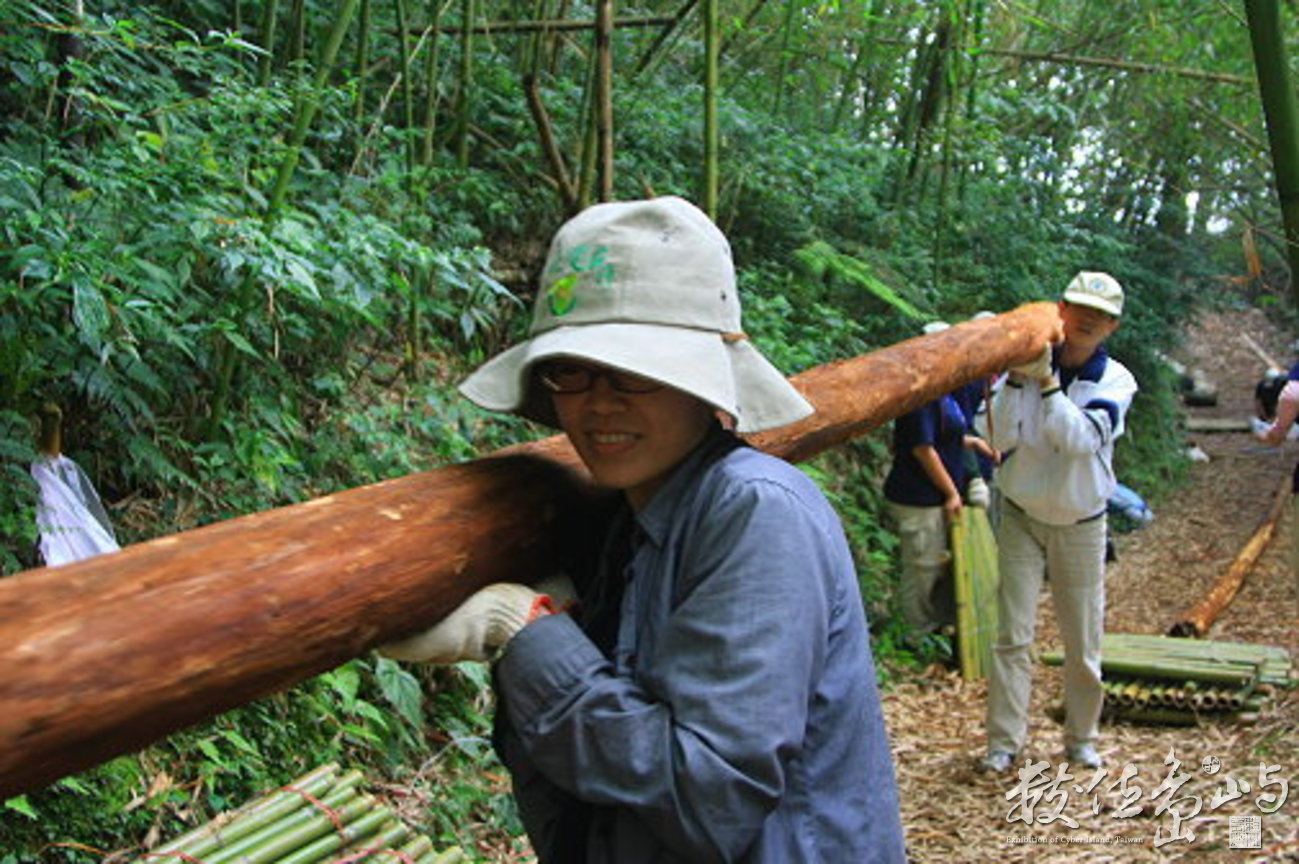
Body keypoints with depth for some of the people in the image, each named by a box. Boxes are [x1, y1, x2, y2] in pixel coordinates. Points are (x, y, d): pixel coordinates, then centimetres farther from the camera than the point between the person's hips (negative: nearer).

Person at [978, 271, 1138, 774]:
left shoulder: (1115, 381, -5)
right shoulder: (1027, 364, -6)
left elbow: (1082, 438, -22)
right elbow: (1001, 438, -15)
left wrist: (1046, 382, -27)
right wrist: (1016, 380, -25)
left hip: (1080, 525, 1)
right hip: (1022, 517, -1)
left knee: (1084, 643, 9)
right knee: (1013, 637, -4)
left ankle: (1082, 739, 26)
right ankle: (1004, 742, 4)